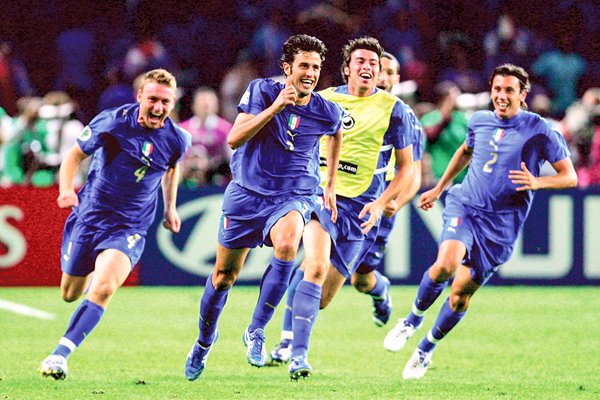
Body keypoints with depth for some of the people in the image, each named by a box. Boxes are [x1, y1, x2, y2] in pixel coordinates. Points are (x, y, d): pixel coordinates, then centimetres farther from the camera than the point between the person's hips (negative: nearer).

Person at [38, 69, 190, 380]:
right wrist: (66, 190, -19)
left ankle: (60, 355, -22)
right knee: (70, 294, 13)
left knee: (103, 288, -25)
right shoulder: (113, 122, -14)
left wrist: (170, 208, 17)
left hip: (130, 227, 0)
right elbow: (75, 155, -3)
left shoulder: (177, 139, -6)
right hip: (89, 213, 0)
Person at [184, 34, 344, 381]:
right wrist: (275, 107, -29)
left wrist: (331, 183, 19)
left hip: (294, 196, -1)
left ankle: (256, 331, -21)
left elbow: (336, 133, 20)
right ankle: (205, 340, 38)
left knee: (287, 245, -34)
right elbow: (234, 139, -20)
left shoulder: (328, 112, -6)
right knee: (224, 275, 9)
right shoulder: (262, 91, -11)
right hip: (248, 193, 1)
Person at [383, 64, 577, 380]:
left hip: (500, 225, -2)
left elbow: (570, 176, -3)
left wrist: (536, 182, -22)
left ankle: (427, 348, 24)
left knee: (461, 294, -1)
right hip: (464, 206, 2)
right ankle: (414, 318, -1)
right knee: (446, 263, -27)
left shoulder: (540, 131, -7)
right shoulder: (479, 121, 7)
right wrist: (438, 188, 33)